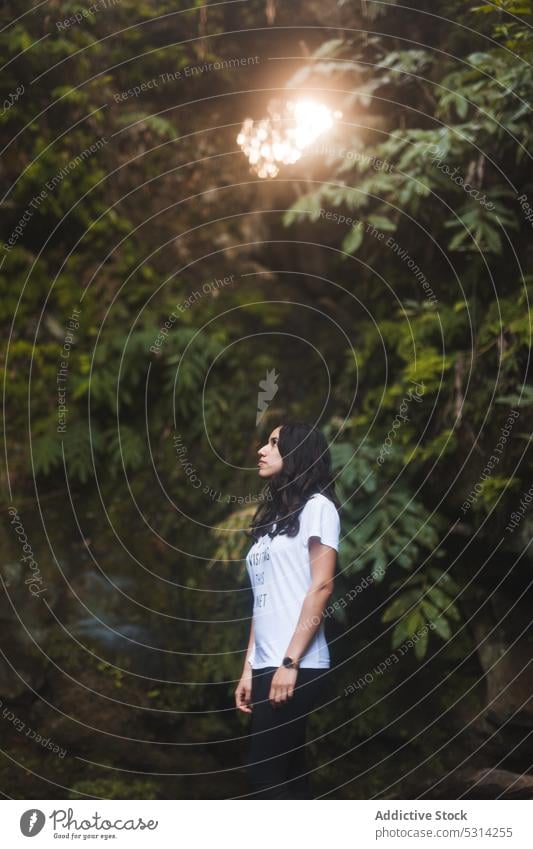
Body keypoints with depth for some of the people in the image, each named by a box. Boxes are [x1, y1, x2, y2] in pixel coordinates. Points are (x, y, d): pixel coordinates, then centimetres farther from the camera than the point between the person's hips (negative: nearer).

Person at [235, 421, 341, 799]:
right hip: (267, 667, 7)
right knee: (287, 776, 6)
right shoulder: (272, 516, 21)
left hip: (297, 667, -7)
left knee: (264, 776, -10)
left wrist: (290, 663, -17)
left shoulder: (316, 506, -1)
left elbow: (321, 587, -11)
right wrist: (249, 668, 10)